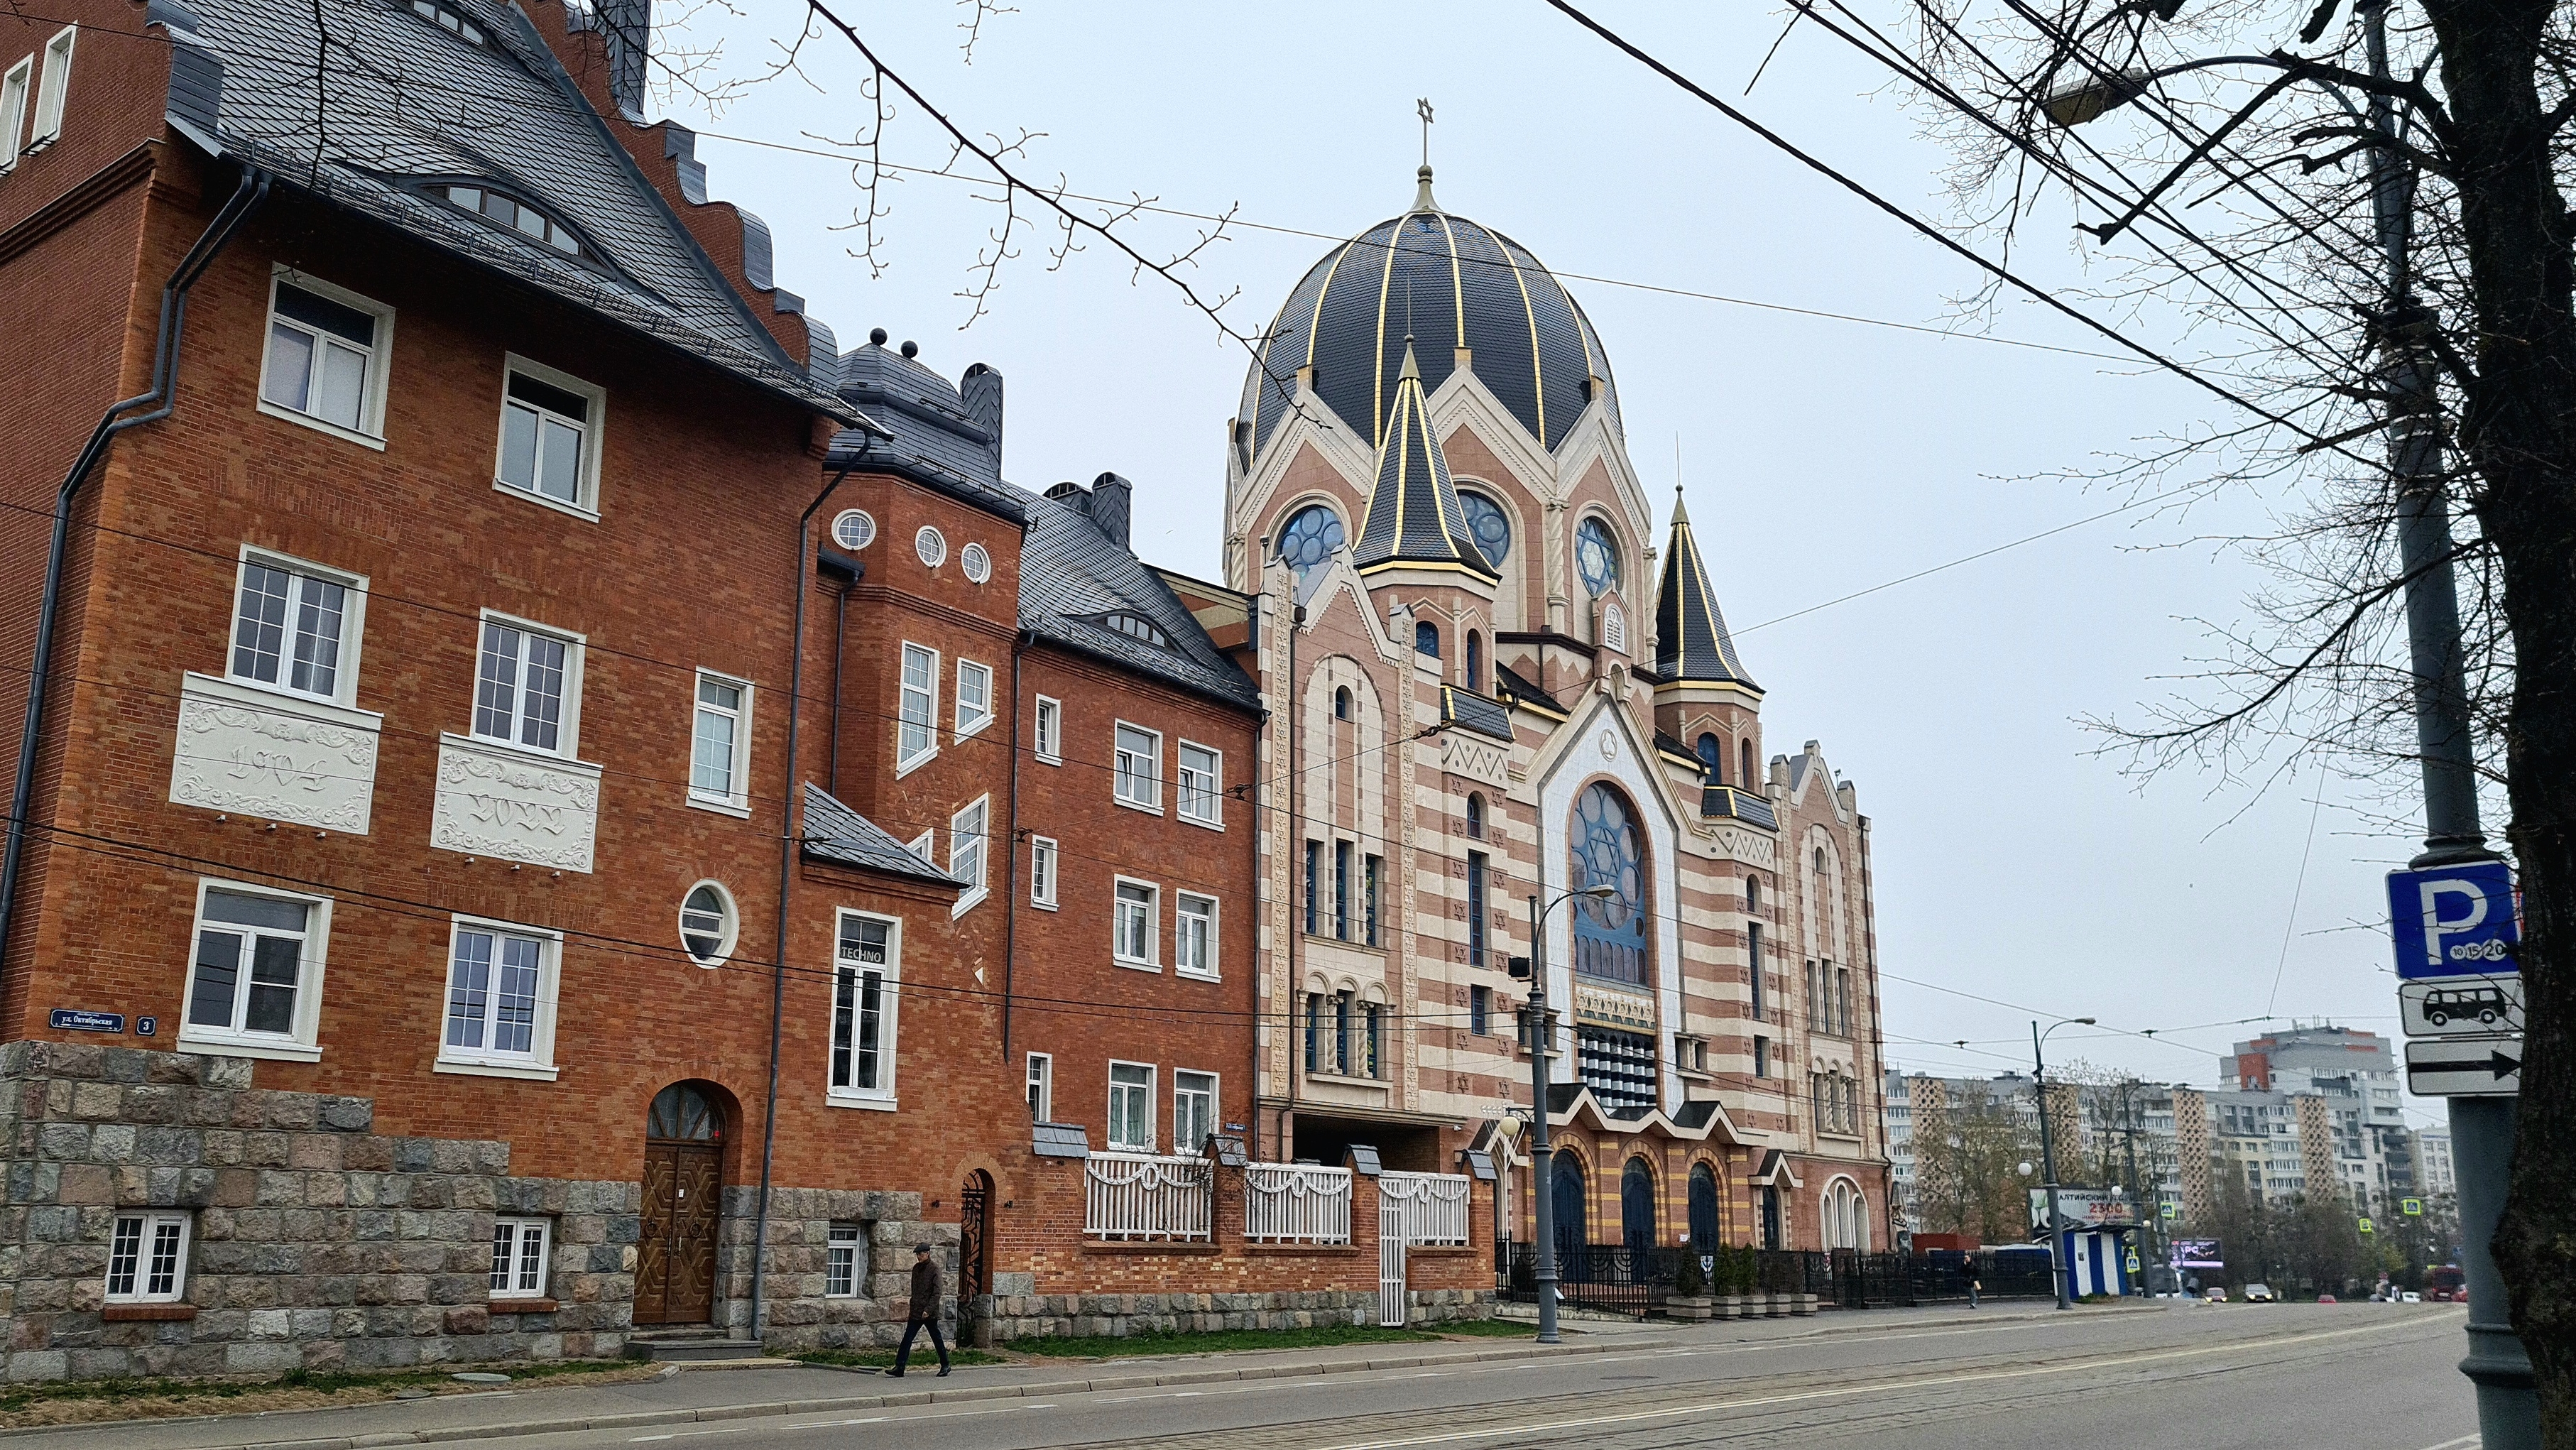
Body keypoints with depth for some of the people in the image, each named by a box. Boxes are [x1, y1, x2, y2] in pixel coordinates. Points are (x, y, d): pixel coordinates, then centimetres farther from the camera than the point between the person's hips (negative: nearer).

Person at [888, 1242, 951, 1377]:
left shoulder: (934, 1268, -10)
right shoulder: (916, 1268, 10)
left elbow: (937, 1292, -15)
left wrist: (928, 1309, -22)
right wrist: (912, 1309, 18)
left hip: (930, 1313, -6)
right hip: (916, 1312, 6)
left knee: (937, 1339, 6)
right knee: (907, 1339, -2)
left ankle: (945, 1366, 20)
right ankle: (899, 1368, -4)